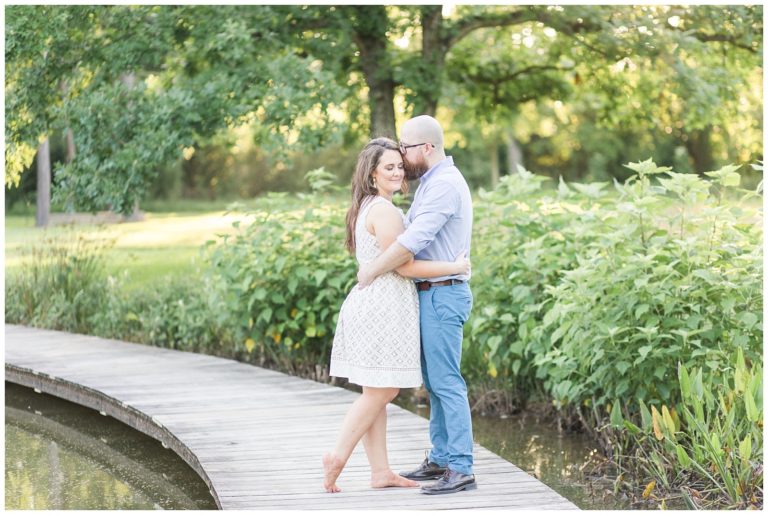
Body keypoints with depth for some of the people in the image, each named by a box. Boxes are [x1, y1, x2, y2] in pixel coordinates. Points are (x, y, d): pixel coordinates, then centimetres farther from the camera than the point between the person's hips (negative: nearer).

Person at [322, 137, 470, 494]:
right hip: (384, 306, -10)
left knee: (378, 392, 10)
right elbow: (405, 267, -17)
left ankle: (380, 472, 13)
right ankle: (338, 457, -1)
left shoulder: (367, 207, 16)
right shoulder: (384, 211, -15)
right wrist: (457, 267, -9)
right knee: (380, 391, -3)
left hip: (370, 302, 10)